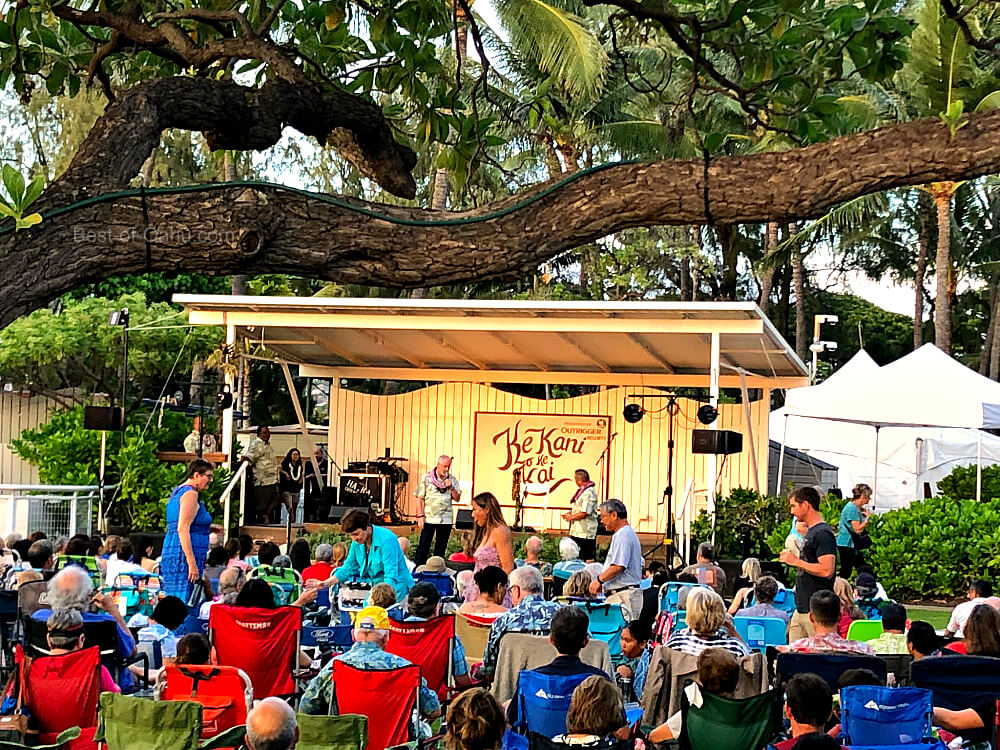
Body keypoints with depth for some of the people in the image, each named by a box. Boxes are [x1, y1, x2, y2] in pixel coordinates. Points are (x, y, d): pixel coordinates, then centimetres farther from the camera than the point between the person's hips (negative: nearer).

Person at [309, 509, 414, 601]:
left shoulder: (386, 539, -20)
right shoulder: (357, 543, 4)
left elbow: (391, 575, -25)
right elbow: (347, 569, 13)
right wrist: (326, 583, -1)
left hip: (396, 586, -7)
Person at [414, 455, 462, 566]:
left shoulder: (453, 480, 10)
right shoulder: (426, 478, 1)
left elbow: (457, 498, 7)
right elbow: (420, 498, 0)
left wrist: (451, 487, -9)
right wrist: (420, 516, -8)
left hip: (446, 519, 3)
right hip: (429, 518, -3)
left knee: (441, 548, 7)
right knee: (423, 546, -5)